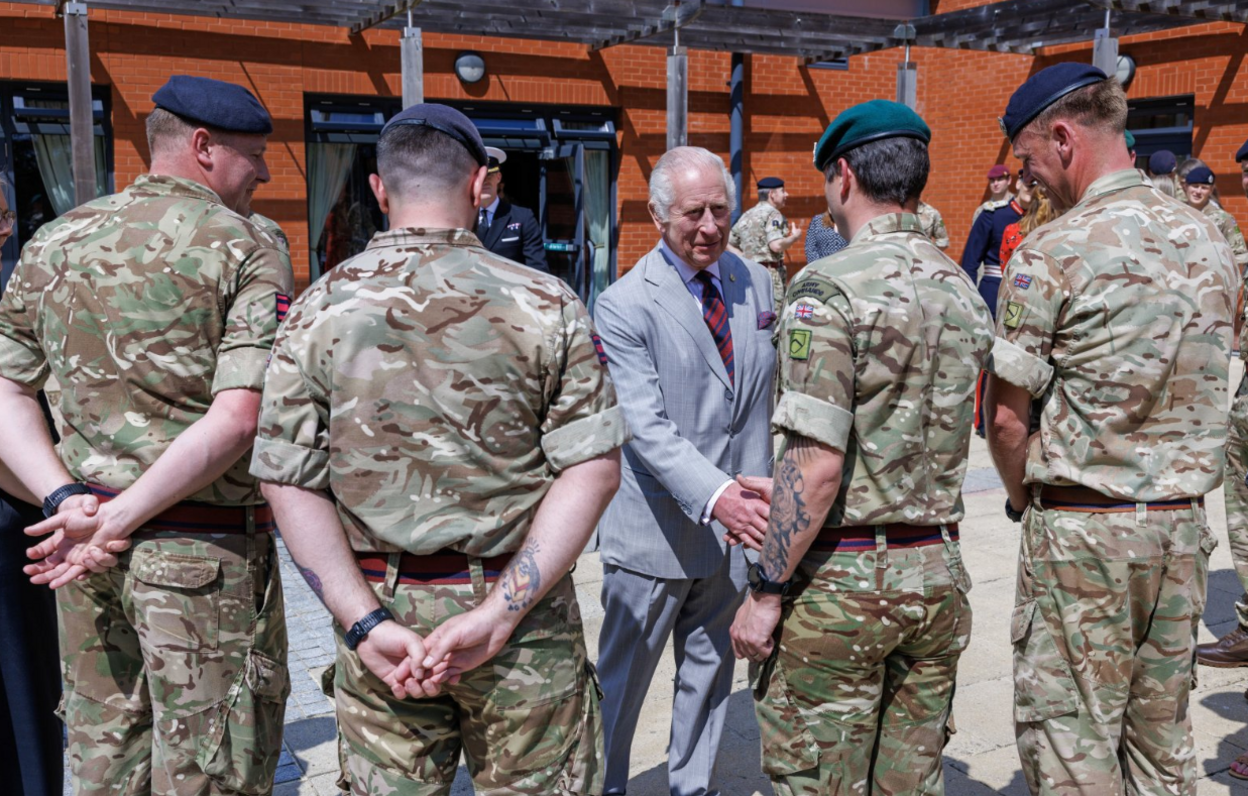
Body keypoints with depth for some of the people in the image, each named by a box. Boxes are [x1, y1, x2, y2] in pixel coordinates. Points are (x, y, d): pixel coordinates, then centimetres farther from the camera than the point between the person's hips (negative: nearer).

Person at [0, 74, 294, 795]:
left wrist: (65, 499, -3)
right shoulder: (248, 249, -8)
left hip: (85, 550, 6)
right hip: (205, 551, -6)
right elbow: (239, 418, -20)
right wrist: (118, 520, -17)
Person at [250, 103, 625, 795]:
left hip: (379, 609, 2)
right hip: (527, 621, -1)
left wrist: (365, 622, -7)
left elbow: (288, 483, -5)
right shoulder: (545, 303, -6)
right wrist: (499, 613, -13)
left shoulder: (317, 309, -2)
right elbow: (593, 467, -11)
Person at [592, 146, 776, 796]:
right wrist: (716, 494, -34)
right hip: (657, 529, -5)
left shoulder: (754, 283, 4)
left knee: (711, 670, 19)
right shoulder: (624, 305, -14)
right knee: (622, 678, 9)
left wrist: (758, 496, 10)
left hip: (737, 521, 6)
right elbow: (645, 426, -22)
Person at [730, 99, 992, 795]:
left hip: (843, 575, -7)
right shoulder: (964, 289, 8)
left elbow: (817, 465, -22)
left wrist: (766, 592, -13)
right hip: (938, 574, 7)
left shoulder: (830, 288, -16)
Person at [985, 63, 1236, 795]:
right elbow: (1203, 390, 14)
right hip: (1184, 522, 7)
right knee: (1163, 734, 18)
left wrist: (1025, 499, 5)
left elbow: (1006, 416, -12)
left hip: (1082, 526, -7)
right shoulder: (1208, 240, 6)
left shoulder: (1052, 254, -15)